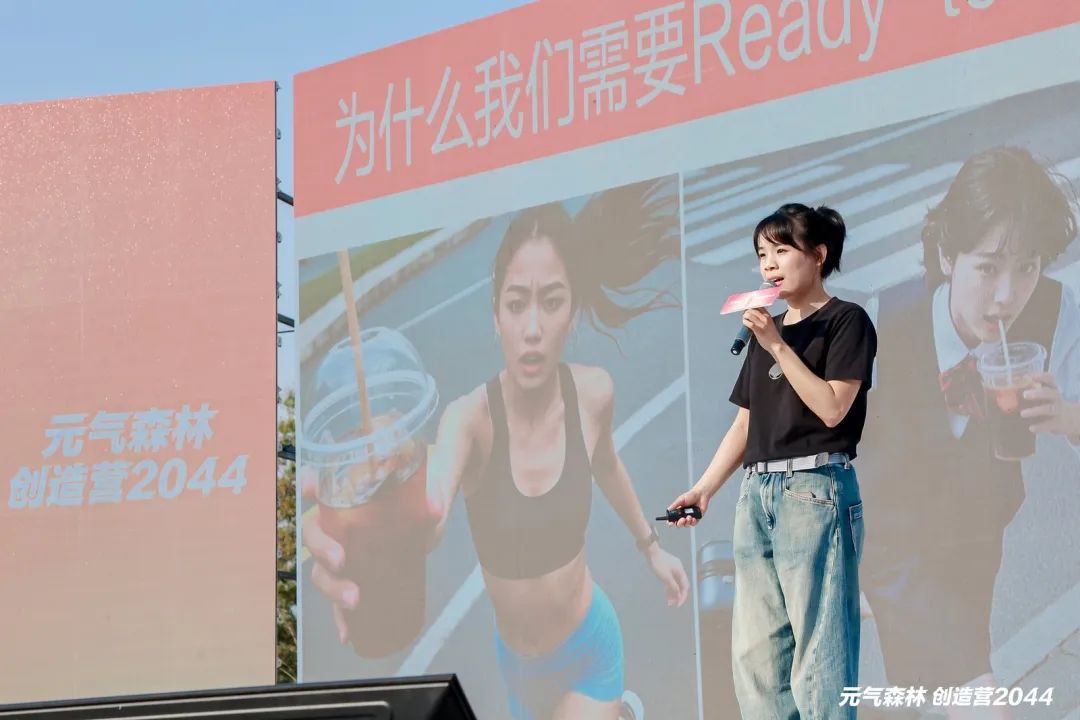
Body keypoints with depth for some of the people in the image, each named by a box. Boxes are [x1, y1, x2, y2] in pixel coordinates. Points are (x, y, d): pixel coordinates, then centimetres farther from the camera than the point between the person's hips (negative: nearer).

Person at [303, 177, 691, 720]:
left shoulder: (593, 393, -17)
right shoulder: (470, 417, -27)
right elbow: (429, 508, -50)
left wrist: (649, 545, 22)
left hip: (591, 648, 0)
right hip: (517, 664, 0)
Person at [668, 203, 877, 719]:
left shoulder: (845, 321, 0)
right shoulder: (766, 329, 20)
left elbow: (831, 408, -12)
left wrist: (779, 348, -12)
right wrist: (703, 489, 11)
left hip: (814, 489, -7)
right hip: (756, 492, 8)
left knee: (818, 649, -9)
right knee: (753, 652, 5)